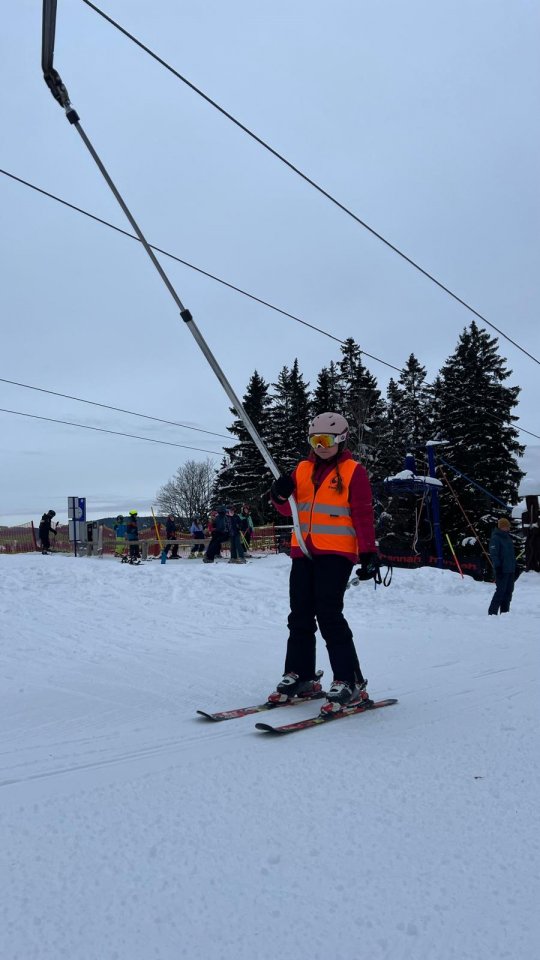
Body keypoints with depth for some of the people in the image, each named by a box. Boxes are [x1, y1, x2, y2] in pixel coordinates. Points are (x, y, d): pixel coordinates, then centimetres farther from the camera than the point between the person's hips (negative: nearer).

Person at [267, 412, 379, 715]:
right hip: (303, 551, 6)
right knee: (300, 616, 9)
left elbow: (364, 515, -5)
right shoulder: (303, 469, 15)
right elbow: (289, 510, 16)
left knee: (329, 614, -13)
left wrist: (369, 552, -12)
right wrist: (281, 494, -6)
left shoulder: (354, 471, 0)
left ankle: (350, 683, -5)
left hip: (337, 552, -6)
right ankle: (299, 676, 20)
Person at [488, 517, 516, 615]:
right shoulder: (495, 538, -11)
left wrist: (514, 567, 19)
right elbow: (493, 554, -16)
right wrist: (497, 567, -20)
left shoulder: (507, 537, 16)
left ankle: (504, 611, 17)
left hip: (510, 570, 9)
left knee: (508, 592, 10)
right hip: (502, 570, -8)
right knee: (500, 591, -9)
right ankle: (492, 612, -4)